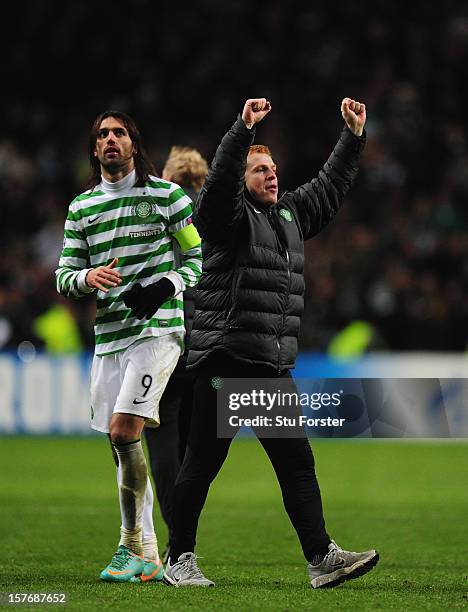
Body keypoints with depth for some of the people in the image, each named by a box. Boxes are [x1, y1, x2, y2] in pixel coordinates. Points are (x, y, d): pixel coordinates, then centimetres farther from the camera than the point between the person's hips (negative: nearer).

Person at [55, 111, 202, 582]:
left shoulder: (166, 195, 0)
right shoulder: (81, 207, 13)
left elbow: (200, 258, 3)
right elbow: (63, 277, 13)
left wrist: (166, 286, -14)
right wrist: (87, 277, -10)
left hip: (157, 328, -5)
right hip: (108, 335, 5)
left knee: (125, 430, -19)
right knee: (122, 447, 5)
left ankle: (131, 546, -10)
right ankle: (146, 555, 13)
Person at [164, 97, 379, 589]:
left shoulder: (291, 216, 18)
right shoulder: (228, 216, -3)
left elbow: (329, 187, 27)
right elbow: (220, 179, -22)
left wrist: (354, 135, 22)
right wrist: (245, 127, -31)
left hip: (274, 368, 7)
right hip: (224, 363, -7)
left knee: (297, 464, 0)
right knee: (202, 465, 0)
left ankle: (322, 558, -3)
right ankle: (179, 560, 8)